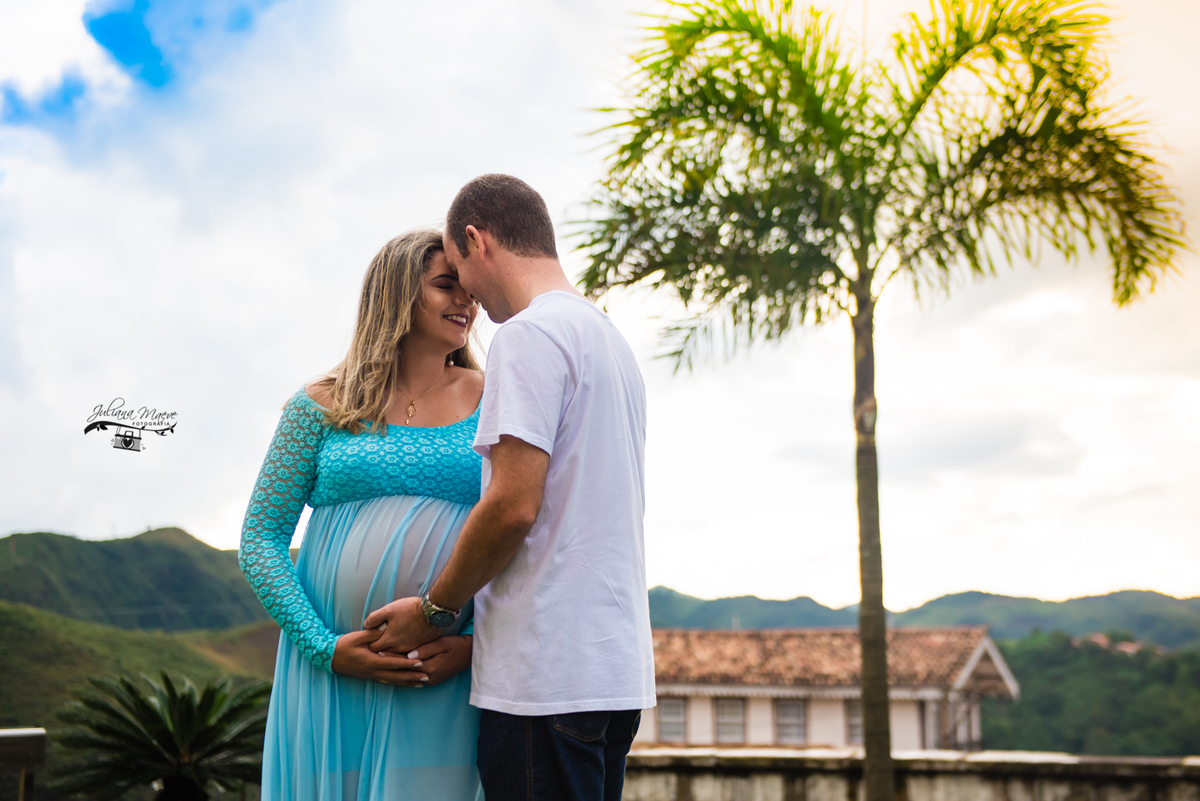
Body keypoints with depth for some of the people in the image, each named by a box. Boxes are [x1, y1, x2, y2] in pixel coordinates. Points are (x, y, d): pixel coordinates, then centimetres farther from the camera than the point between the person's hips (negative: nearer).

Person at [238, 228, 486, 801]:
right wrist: (324, 647, -8)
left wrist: (477, 642, -10)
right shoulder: (322, 407, 6)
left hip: (450, 679, 0)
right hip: (331, 669, 0)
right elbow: (259, 539, 4)